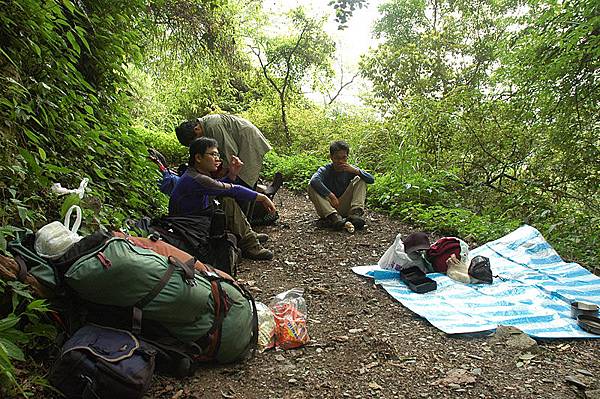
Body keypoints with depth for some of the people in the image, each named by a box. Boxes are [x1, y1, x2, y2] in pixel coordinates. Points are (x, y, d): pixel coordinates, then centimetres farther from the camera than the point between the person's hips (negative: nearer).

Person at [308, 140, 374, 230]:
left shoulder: (350, 169, -1)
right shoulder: (325, 170, -9)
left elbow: (371, 180, -11)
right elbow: (314, 180, -33)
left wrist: (355, 170, -24)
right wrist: (331, 196, -36)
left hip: (345, 207, 2)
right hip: (328, 207, -2)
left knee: (360, 179, -8)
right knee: (312, 187, -26)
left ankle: (356, 212, -26)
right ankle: (333, 216, -38)